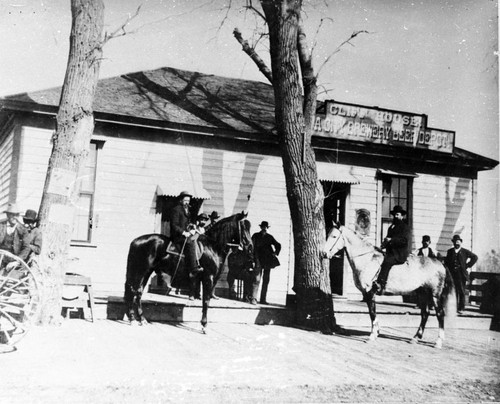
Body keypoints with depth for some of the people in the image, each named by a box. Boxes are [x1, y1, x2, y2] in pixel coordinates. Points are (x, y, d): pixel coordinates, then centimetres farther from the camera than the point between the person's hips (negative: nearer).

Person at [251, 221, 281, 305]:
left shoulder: (269, 237, 10)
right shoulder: (255, 236, 2)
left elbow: (278, 245, 22)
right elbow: (252, 247, -5)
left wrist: (276, 253, 8)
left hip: (268, 261, 4)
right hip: (259, 261, -4)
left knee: (266, 280, 5)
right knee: (257, 280, -13)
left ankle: (263, 299, 10)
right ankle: (253, 298, -14)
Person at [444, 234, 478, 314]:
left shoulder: (465, 251, 3)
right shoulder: (450, 251, 11)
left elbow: (475, 257, 5)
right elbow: (446, 261, 19)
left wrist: (468, 266, -1)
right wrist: (449, 268, 4)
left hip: (461, 274, -2)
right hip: (452, 274, 2)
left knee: (461, 292, 0)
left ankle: (461, 308, 4)